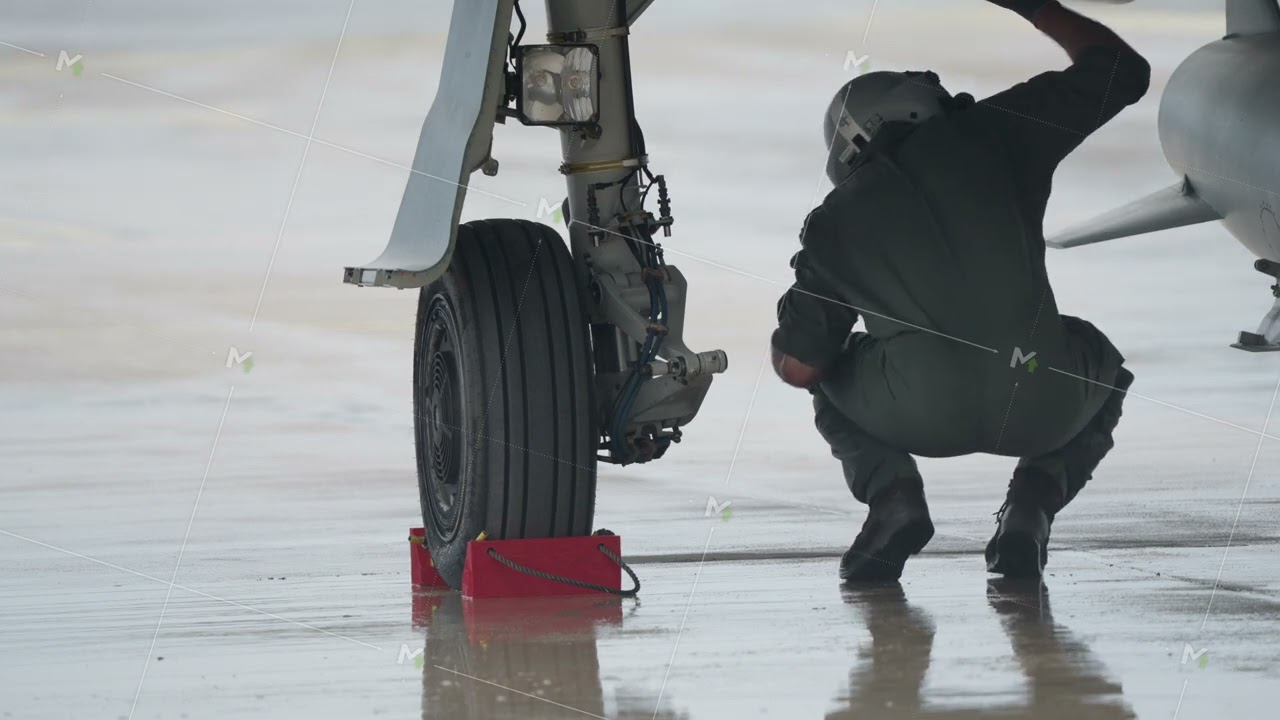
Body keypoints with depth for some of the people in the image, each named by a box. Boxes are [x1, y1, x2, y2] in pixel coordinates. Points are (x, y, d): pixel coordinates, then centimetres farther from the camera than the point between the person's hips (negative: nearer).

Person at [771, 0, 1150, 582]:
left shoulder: (834, 223, 14)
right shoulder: (995, 132, 13)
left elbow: (798, 367, 13)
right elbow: (1122, 70, 21)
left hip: (914, 414, 0)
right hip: (1040, 408, 0)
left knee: (830, 383, 35)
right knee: (1103, 371, 37)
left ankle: (891, 494, 4)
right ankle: (1034, 500, 8)